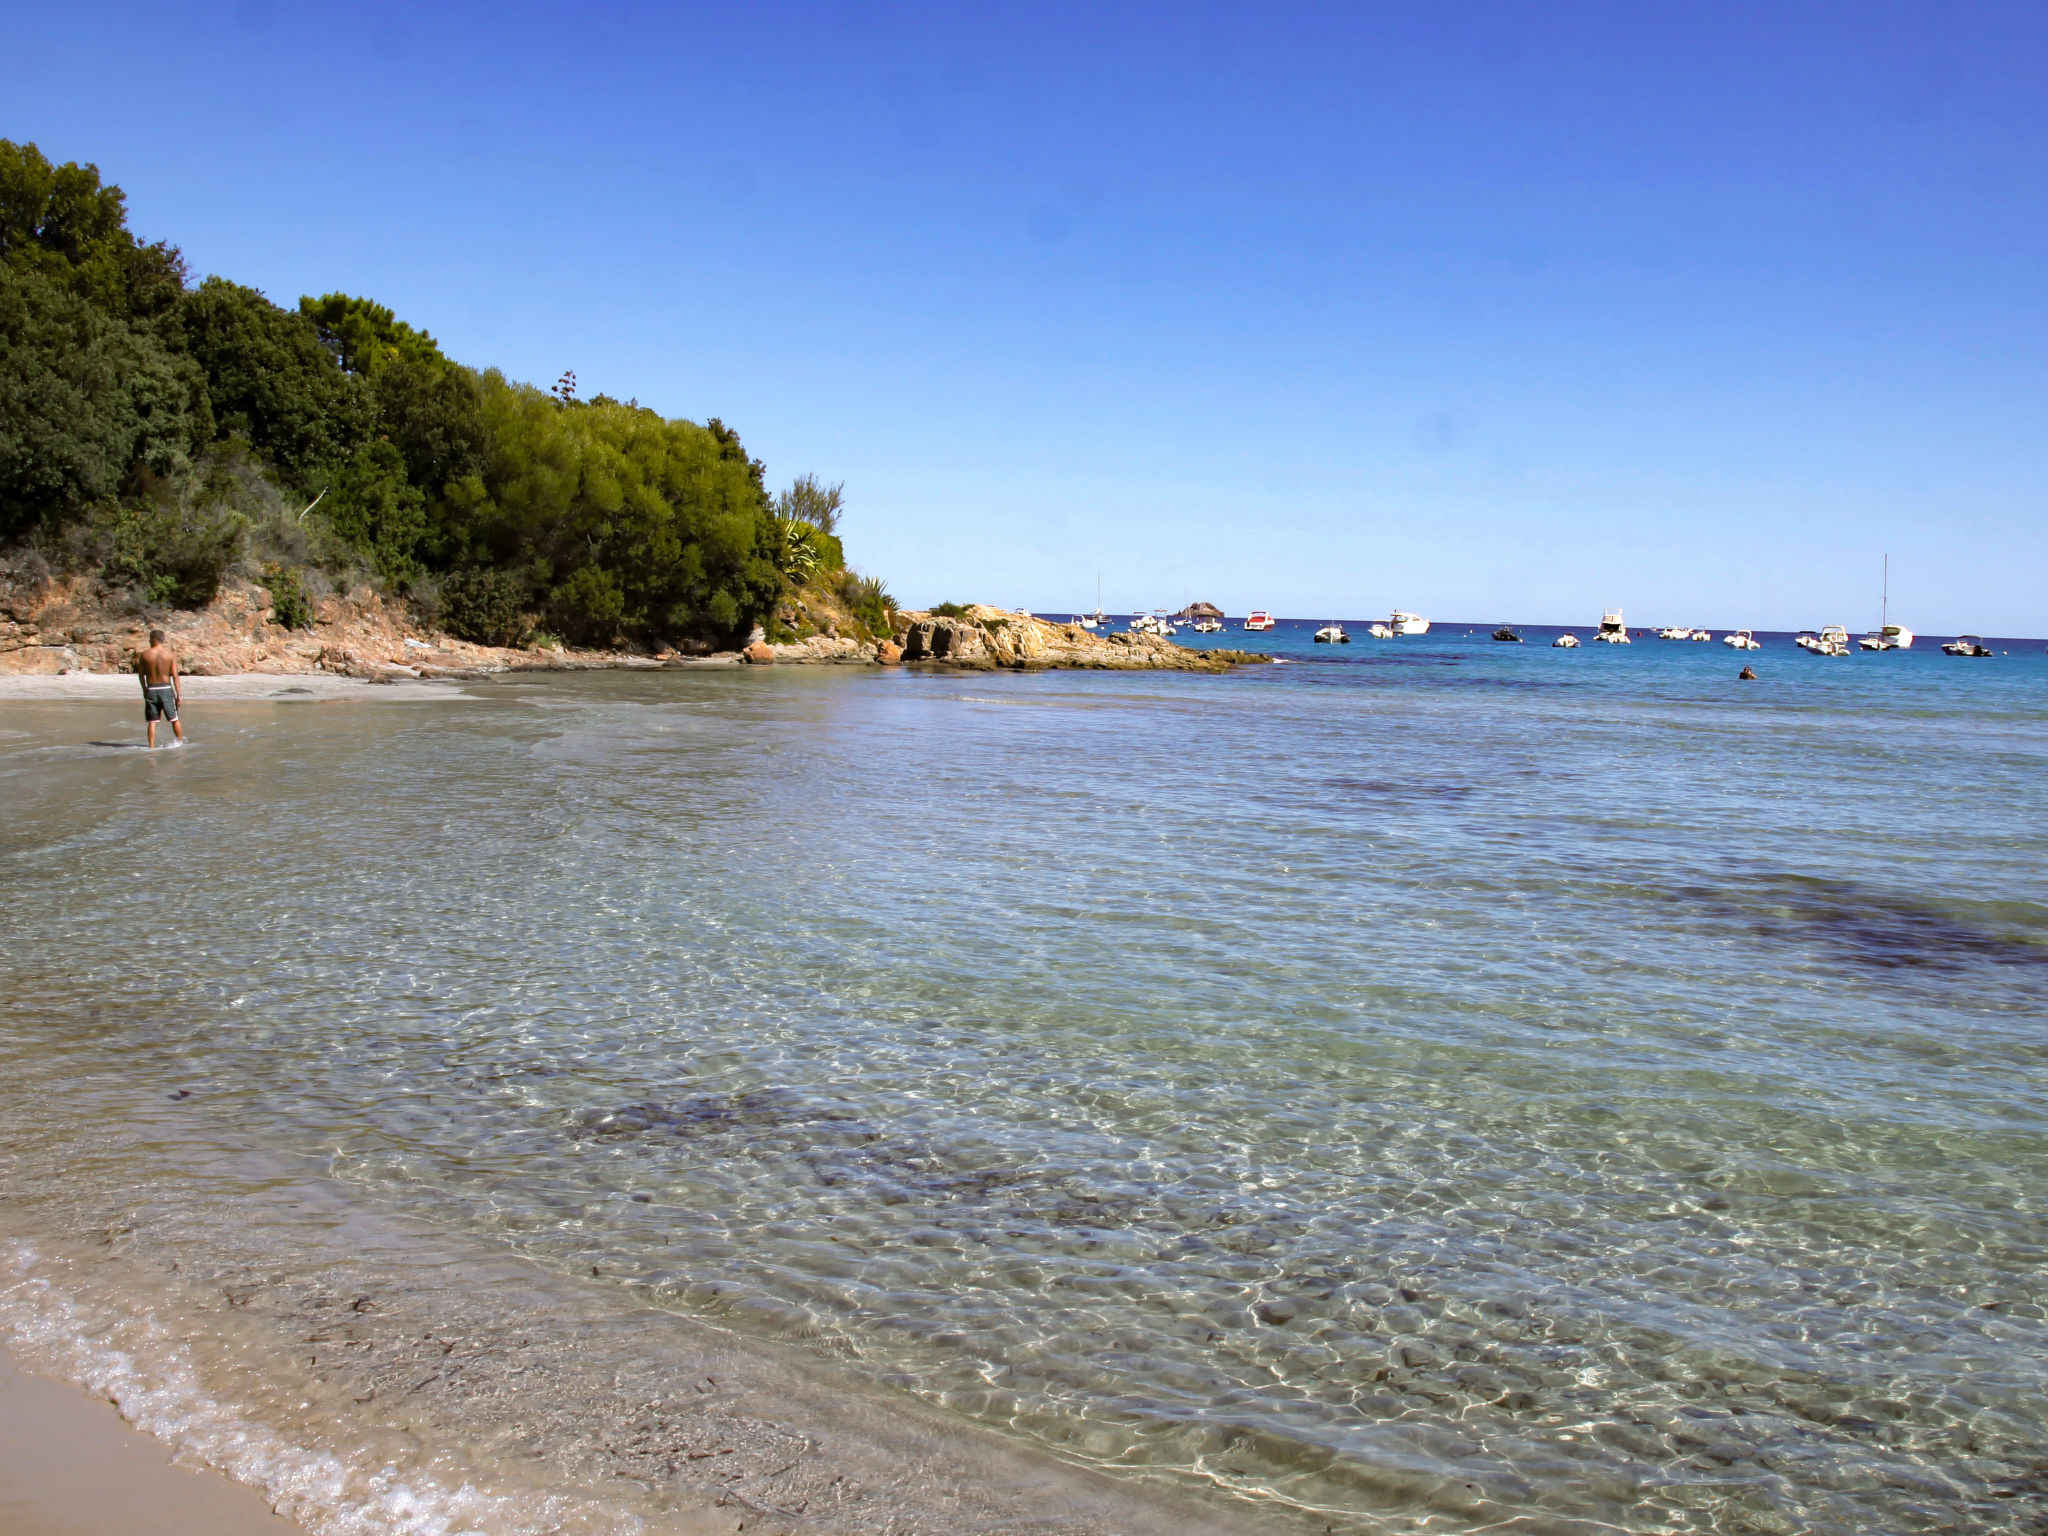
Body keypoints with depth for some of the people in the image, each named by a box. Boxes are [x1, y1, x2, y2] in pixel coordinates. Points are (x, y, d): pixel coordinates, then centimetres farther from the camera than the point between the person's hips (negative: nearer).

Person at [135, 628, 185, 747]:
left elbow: (141, 675, 4)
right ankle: (181, 742, 21)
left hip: (151, 690, 0)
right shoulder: (170, 655, -4)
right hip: (166, 689, 0)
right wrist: (179, 694, -3)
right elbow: (175, 676, -7)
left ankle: (152, 747, 3)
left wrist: (144, 690, 19)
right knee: (174, 719, 12)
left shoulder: (145, 655, -3)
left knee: (152, 722, 6)